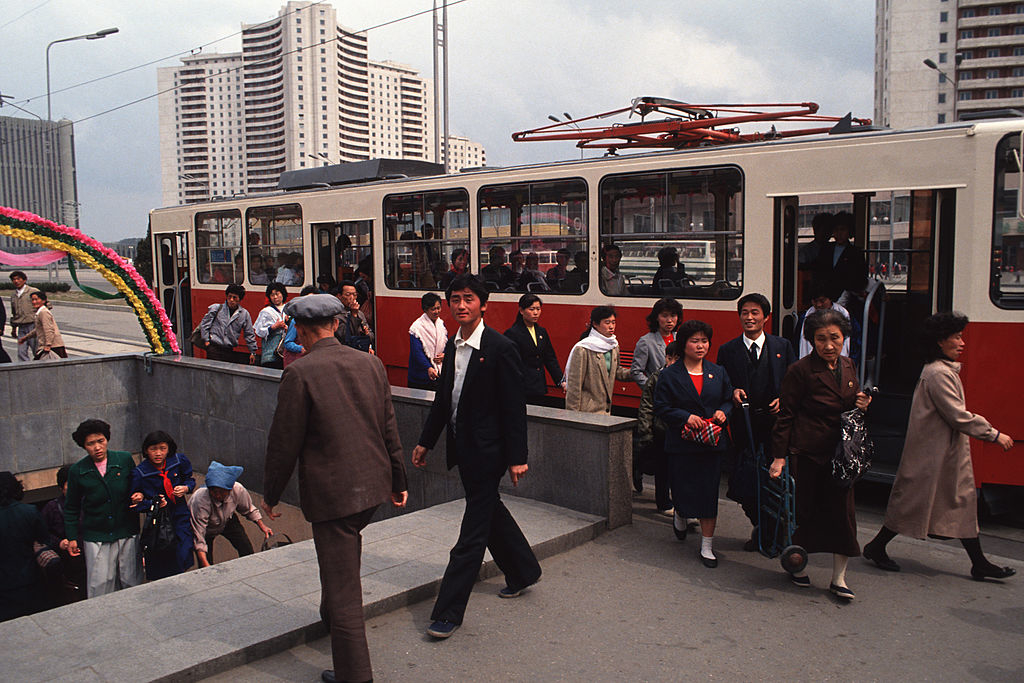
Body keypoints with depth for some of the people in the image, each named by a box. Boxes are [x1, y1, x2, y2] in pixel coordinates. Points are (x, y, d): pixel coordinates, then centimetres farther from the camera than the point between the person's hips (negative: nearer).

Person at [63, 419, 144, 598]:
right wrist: (71, 537, 6)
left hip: (127, 533, 1)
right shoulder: (77, 471, -2)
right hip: (96, 537, -1)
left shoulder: (125, 459, -3)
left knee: (131, 582, 9)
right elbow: (71, 508, 9)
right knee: (100, 586, -1)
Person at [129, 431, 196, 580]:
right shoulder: (139, 473, -13)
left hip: (181, 518, 2)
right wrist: (154, 504, -21)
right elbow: (134, 504, -6)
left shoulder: (179, 461, -7)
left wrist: (185, 488, -10)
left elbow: (190, 479, 11)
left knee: (183, 558, 0)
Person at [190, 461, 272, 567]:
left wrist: (262, 525, -14)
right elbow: (199, 537, -40)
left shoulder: (238, 490, -31)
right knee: (207, 571, -11)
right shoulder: (200, 502, -42)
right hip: (206, 528, -3)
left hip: (227, 521, 3)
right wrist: (205, 563, -49)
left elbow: (248, 509, -6)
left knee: (247, 550, -8)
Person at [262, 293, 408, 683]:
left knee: (343, 583, 3)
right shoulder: (371, 364, 2)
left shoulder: (300, 373, -15)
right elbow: (389, 429, 9)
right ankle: (332, 618, 52)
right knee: (344, 559, 30)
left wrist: (271, 494, 3)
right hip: (373, 485, 7)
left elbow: (284, 442, -11)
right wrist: (398, 481, 19)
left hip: (332, 492, -7)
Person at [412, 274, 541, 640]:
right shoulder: (452, 347, 8)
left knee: (472, 534, -2)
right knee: (490, 512, 22)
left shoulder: (500, 348, -15)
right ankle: (523, 572, 42)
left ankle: (448, 612, 4)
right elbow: (443, 399, 16)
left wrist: (517, 457, -15)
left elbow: (514, 407, -15)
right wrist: (426, 441, 16)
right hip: (464, 448, 8)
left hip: (486, 451, -8)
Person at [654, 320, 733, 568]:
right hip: (681, 443, -2)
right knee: (683, 490, 3)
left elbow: (729, 399, 15)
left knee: (709, 494, 1)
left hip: (712, 444, 2)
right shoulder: (670, 375, -1)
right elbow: (661, 407, -4)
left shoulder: (718, 372, 9)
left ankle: (707, 546, 12)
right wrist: (686, 417, -17)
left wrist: (723, 412, -6)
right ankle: (679, 515, 41)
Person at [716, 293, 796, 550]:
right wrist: (733, 392, -11)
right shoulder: (727, 350, 8)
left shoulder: (783, 346, 8)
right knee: (744, 483, 0)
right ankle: (759, 526, 22)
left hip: (775, 422, 0)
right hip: (744, 425, 0)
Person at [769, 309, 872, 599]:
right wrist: (779, 457, -13)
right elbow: (786, 415, -9)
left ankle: (839, 578, 14)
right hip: (806, 453, -5)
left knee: (843, 512, 3)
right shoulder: (801, 370, -10)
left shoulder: (848, 367, 10)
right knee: (802, 510, 5)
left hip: (841, 454, 5)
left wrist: (861, 405, 0)